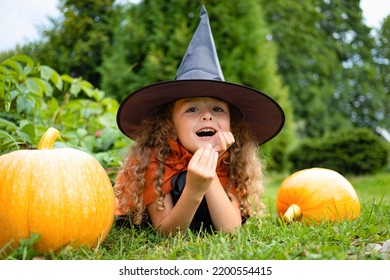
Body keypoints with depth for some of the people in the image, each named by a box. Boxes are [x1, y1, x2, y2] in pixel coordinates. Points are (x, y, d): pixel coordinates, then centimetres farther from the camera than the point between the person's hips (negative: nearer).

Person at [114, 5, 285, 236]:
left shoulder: (231, 163, -20)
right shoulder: (151, 160, -29)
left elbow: (230, 230, -27)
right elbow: (166, 233, -28)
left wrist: (210, 171, -40)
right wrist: (194, 190, -47)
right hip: (144, 224, -2)